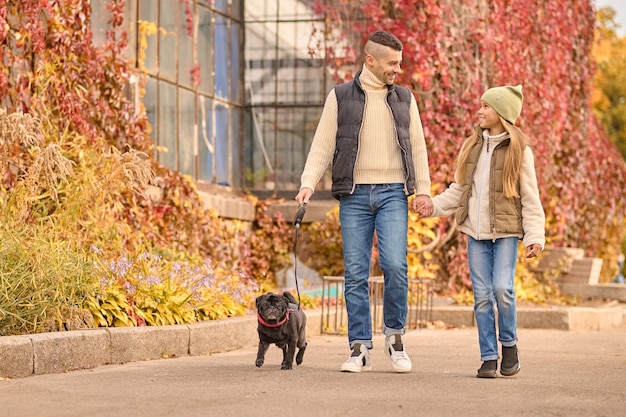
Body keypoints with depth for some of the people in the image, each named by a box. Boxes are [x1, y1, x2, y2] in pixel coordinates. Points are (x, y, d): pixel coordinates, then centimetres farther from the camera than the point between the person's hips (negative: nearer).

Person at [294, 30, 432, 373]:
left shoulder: (404, 99, 12)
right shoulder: (340, 97, 5)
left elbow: (417, 146, 12)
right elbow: (322, 146, 2)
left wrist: (423, 188, 2)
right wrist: (308, 183, -11)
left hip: (393, 194, 0)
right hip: (354, 196, 0)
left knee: (395, 265, -15)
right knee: (355, 274, 0)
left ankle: (394, 335, 6)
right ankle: (360, 348, 6)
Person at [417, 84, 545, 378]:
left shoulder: (519, 150, -3)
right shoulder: (471, 147, 11)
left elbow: (530, 198, -3)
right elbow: (459, 189, 19)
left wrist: (535, 236, -9)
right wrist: (435, 206, 5)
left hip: (506, 232, -4)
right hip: (476, 232, 4)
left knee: (502, 288, -17)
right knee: (482, 296, 2)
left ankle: (509, 343, 7)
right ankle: (489, 357, 9)